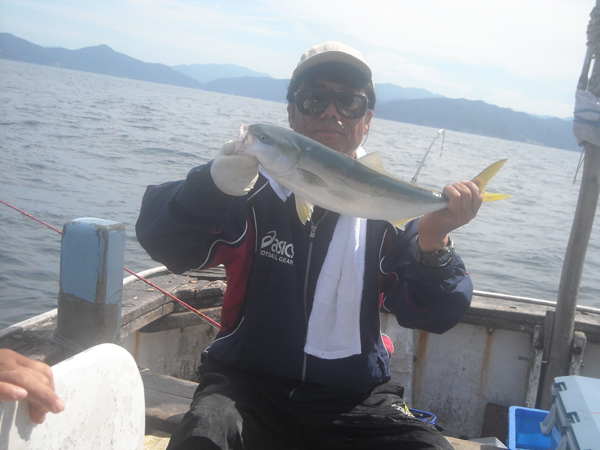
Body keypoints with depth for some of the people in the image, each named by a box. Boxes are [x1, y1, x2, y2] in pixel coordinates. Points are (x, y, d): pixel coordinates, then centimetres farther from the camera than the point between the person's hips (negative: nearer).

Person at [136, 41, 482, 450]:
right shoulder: (252, 193, -2)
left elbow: (433, 315, -9)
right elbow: (162, 242, -16)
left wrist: (432, 246, -30)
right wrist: (218, 181, -35)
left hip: (356, 399, 2)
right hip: (249, 382, -1)